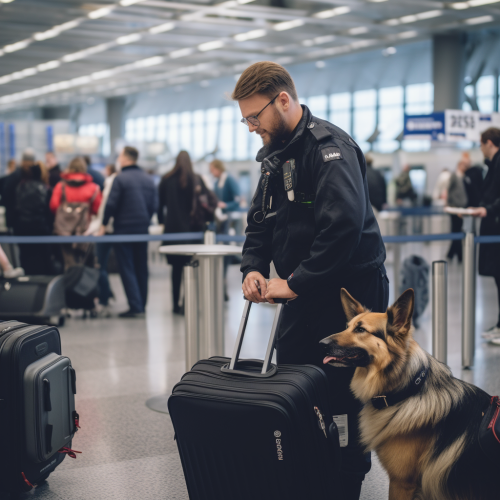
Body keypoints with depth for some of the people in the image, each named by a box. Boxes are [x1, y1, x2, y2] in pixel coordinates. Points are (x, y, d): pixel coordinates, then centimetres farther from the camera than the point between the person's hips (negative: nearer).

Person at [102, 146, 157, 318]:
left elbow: (111, 204, -13)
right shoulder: (148, 180, 8)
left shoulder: (120, 179, -11)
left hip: (124, 229, -6)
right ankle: (141, 306, 18)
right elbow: (153, 206, 10)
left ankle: (135, 307, -9)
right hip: (143, 230, 6)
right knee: (141, 269, 13)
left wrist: (104, 224, -1)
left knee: (127, 269, -2)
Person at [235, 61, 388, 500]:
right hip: (303, 296, 9)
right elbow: (260, 222, 19)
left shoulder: (329, 146, -16)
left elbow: (344, 224, -29)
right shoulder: (276, 156, 14)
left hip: (349, 294, -9)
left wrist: (295, 283, -25)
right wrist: (253, 268, -1)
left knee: (343, 399, -1)